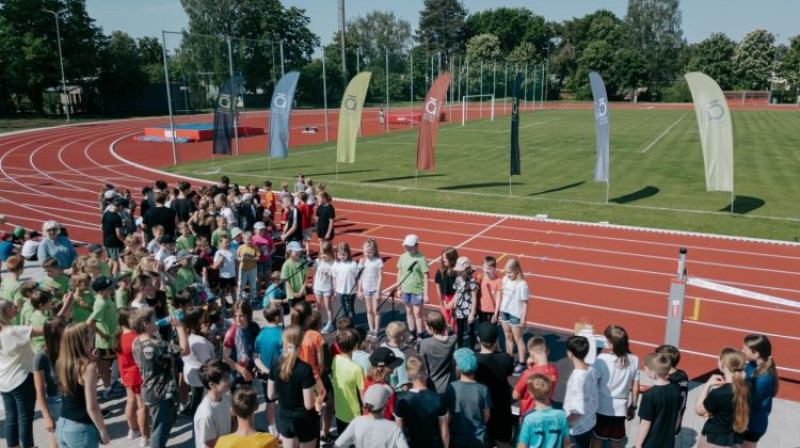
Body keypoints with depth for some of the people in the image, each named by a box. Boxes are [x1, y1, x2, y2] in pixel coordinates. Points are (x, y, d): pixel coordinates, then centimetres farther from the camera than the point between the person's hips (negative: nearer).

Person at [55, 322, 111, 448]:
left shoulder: (61, 362, 0)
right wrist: (103, 431, -7)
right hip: (81, 429, -7)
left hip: (62, 426, 7)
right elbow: (91, 407, -19)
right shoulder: (88, 367, -20)